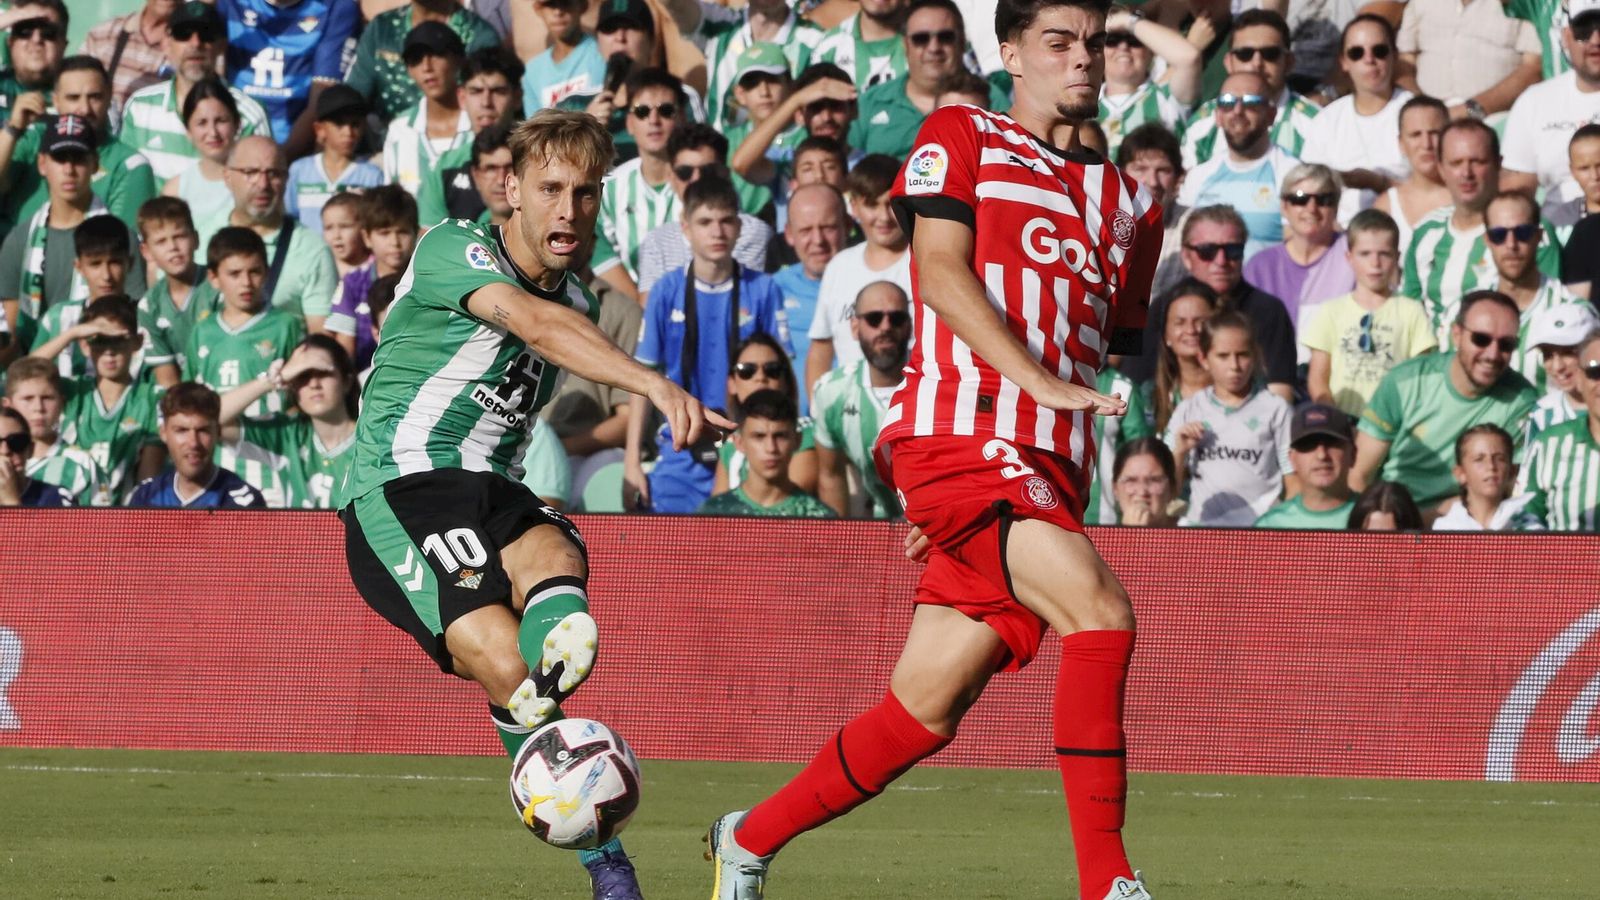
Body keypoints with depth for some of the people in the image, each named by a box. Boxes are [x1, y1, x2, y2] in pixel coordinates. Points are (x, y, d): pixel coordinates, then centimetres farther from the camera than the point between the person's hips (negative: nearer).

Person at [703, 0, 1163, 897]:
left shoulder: (1128, 203, 22)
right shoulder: (959, 137, 7)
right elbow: (941, 274, -6)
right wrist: (1043, 382, -16)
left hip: (1047, 471, 6)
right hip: (959, 433, -6)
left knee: (925, 711, 3)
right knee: (1100, 610, -26)